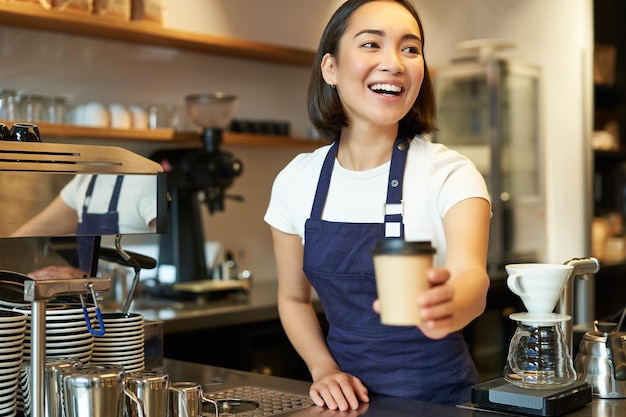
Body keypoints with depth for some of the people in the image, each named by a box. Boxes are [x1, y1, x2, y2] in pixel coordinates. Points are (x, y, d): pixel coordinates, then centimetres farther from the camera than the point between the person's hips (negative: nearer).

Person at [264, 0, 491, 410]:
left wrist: (446, 305, -46)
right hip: (347, 395, 3)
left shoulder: (450, 174, -9)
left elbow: (471, 274, -26)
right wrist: (324, 369, -4)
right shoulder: (296, 181, -1)